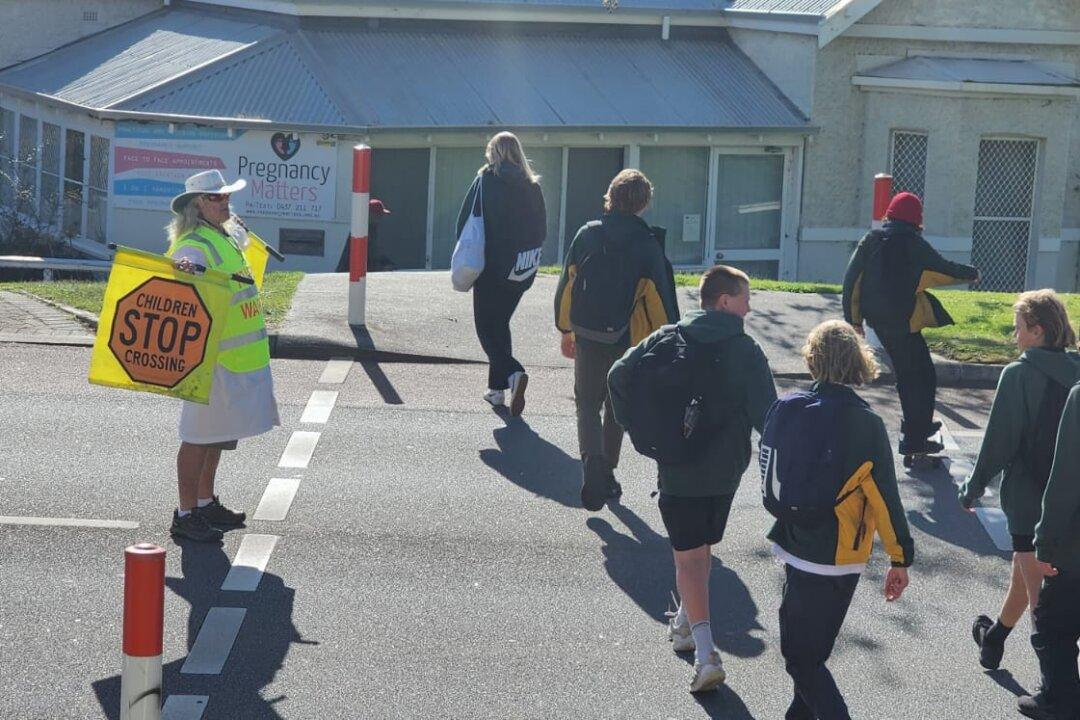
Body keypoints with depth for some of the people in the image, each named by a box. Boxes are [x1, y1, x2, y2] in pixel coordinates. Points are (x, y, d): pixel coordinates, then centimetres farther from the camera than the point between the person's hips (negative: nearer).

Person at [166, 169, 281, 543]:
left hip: (237, 355, 10)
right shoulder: (193, 247, -17)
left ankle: (206, 503, 30)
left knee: (217, 435, 18)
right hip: (209, 357, -10)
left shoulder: (230, 238, 14)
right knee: (199, 436, -5)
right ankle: (185, 515, 1)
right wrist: (186, 273, -52)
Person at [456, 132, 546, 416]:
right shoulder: (532, 185, 5)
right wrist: (530, 260, 15)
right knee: (501, 323, 18)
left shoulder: (486, 180, -7)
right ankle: (497, 388, 20)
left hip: (491, 266, -5)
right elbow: (541, 229, 8)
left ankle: (513, 372, -22)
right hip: (522, 270, 5)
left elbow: (465, 222, -7)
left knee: (487, 326, 1)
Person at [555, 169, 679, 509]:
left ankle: (592, 468, -15)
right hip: (628, 341, 0)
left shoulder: (587, 234, -3)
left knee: (587, 403, 8)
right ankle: (607, 476, 24)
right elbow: (662, 298, -8)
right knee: (617, 406, 17)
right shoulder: (647, 244, -9)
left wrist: (566, 331, 12)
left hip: (587, 338, 0)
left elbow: (566, 284, 1)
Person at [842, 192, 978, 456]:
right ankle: (914, 438, -2)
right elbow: (943, 269, -3)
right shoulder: (911, 243, -13)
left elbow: (852, 279, 3)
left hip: (877, 318, 7)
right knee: (921, 375, 0)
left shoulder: (871, 239, 4)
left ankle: (914, 424, 33)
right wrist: (972, 273, 15)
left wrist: (854, 319, 7)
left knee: (906, 373, 22)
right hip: (902, 320, -7)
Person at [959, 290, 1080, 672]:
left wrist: (974, 486, -1)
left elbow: (999, 439, -13)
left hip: (1028, 497, -6)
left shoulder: (1019, 374, -15)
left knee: (1042, 596, -1)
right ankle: (994, 639, 44)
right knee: (1025, 573, 25)